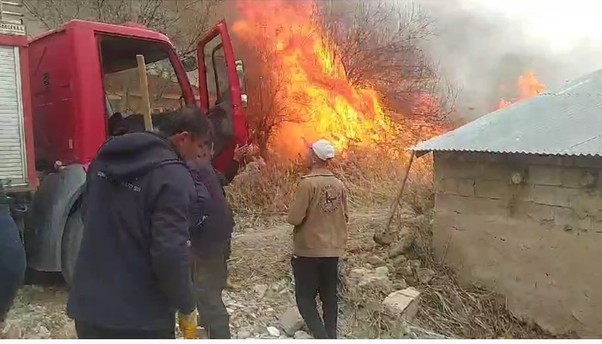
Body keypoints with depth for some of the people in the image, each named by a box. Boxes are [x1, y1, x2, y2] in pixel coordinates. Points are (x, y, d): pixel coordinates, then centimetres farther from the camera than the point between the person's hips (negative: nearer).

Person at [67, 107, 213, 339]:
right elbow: (170, 254, -24)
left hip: (87, 305, 7)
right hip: (140, 318, -7)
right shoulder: (173, 176, -19)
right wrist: (187, 307, -9)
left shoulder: (107, 159, 5)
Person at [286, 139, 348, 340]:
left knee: (305, 298, 4)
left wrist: (290, 215, 3)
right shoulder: (339, 185, 2)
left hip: (308, 250, -6)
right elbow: (344, 217, 11)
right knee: (329, 296, 16)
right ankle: (331, 336, 24)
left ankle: (321, 337, -7)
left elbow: (295, 218, -17)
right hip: (333, 250, 6)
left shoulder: (307, 183, -17)